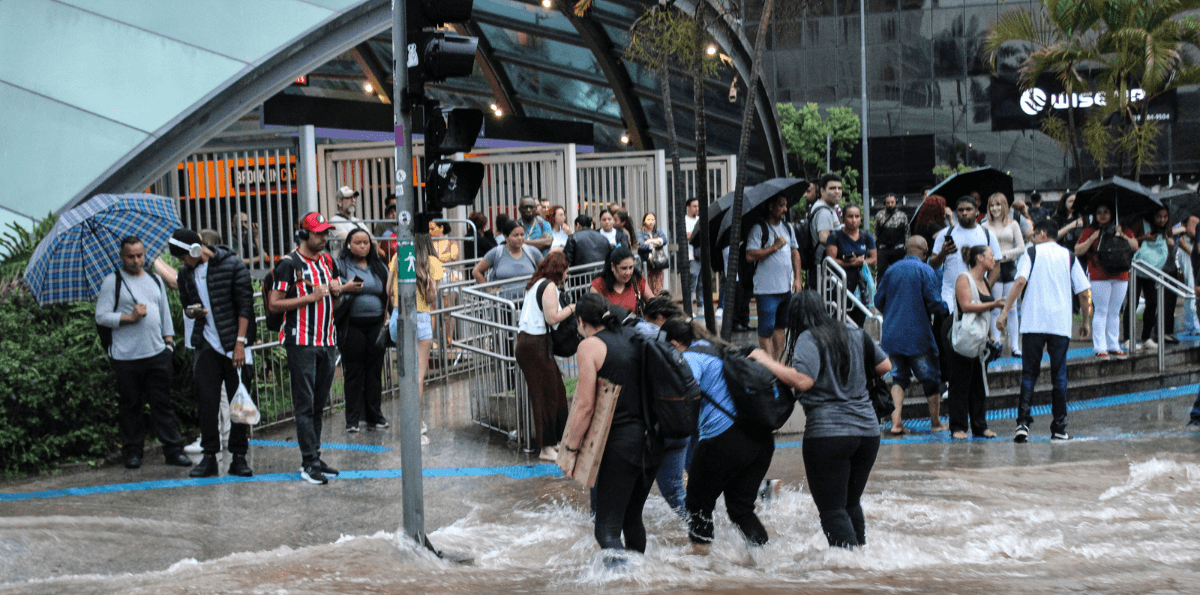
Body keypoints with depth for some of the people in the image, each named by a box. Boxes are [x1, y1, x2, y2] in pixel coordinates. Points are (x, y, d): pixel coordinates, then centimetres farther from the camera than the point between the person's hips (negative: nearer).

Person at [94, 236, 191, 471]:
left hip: (157, 354, 3)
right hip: (126, 357, -3)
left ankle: (173, 450, 3)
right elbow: (101, 316, -4)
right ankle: (133, 451, 13)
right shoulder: (112, 282, 2)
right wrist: (129, 317, -13)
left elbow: (165, 313, 23)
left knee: (163, 404, 2)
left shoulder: (155, 280, 17)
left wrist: (169, 340, 14)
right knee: (130, 407, 3)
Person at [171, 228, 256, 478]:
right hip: (206, 346, 4)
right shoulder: (186, 274, 10)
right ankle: (209, 456, 7)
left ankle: (238, 457, 8)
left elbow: (245, 305, -7)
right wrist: (192, 311, -5)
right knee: (207, 401, 0)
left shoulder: (233, 265, -5)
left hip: (234, 346, -3)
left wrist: (240, 342, -13)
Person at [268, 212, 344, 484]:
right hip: (301, 343, -7)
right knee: (305, 405, -6)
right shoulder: (289, 264, -8)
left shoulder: (327, 261, 14)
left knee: (319, 405, 10)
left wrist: (336, 291, 1)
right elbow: (274, 304, -12)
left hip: (327, 341, 7)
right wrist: (310, 297, -17)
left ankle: (315, 459, 15)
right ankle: (309, 464, -6)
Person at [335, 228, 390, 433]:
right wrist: (344, 288, -22)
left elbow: (388, 294, 18)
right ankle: (353, 419, 2)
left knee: (375, 371, 6)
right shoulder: (341, 266, 2)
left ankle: (375, 416, 13)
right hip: (352, 327, -4)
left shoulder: (379, 267, 15)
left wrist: (387, 320, 8)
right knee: (353, 372, -2)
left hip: (376, 325, 4)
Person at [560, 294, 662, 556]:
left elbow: (586, 405, -12)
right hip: (653, 440, 7)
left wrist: (571, 445, -1)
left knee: (607, 527, -6)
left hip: (621, 440, -7)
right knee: (632, 517, 23)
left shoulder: (590, 346, -6)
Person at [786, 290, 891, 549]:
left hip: (828, 433, -6)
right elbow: (885, 366, 20)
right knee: (851, 503, 23)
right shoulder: (856, 336, 12)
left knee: (832, 509, -2)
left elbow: (803, 381, -20)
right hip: (867, 429, 7)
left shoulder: (809, 339, -7)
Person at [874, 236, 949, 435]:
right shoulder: (925, 271, -8)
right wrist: (944, 312, 8)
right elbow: (935, 303, -13)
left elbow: (879, 301, 10)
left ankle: (896, 421, -4)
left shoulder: (891, 270, 5)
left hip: (892, 334, 4)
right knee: (930, 377, 10)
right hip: (918, 335, -4)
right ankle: (935, 422, 20)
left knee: (899, 376, 11)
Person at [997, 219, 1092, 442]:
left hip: (1033, 323, -1)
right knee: (1059, 376, 9)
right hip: (1061, 324, 2)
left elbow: (1020, 281, -11)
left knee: (1029, 374, 4)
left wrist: (1005, 311, -11)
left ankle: (1023, 422, -11)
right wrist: (1086, 321, 19)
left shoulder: (1032, 253, 5)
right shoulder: (1068, 257, 12)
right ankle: (1059, 428, 8)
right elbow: (1085, 292, 8)